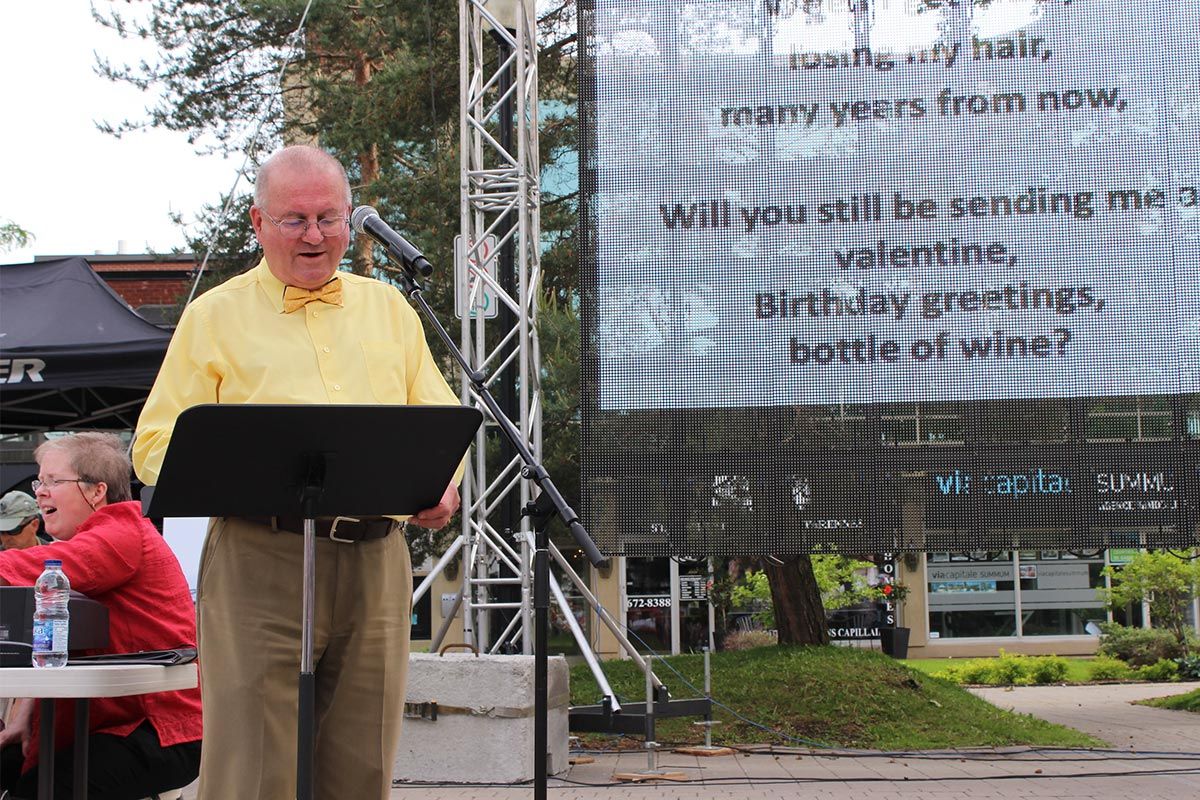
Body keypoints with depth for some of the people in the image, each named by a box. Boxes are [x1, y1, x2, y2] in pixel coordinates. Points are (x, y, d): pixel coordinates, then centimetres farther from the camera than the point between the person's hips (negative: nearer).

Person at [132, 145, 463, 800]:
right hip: (260, 558, -3)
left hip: (377, 562, 4)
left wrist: (442, 480, -3)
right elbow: (156, 445, 2)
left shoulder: (389, 309, 19)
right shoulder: (215, 315, 8)